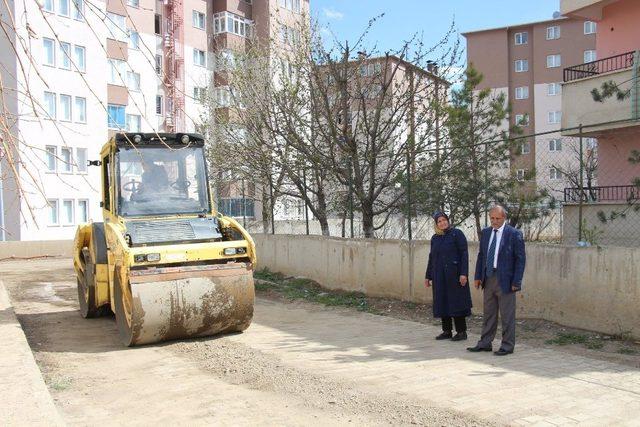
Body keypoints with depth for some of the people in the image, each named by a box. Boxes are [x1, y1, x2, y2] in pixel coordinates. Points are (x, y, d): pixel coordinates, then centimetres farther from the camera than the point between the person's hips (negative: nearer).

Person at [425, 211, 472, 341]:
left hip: (454, 273, -5)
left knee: (456, 301, -2)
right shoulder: (435, 238, 10)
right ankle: (447, 331, 17)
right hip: (439, 275, 6)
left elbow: (464, 254, -10)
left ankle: (461, 332, 7)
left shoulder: (457, 234, -5)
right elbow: (431, 258, 15)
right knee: (442, 302, 7)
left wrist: (464, 273, -18)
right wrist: (428, 276, 14)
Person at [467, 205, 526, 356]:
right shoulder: (485, 233, 9)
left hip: (505, 280, -6)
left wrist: (516, 282, -12)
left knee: (507, 315, 2)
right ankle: (485, 343, 22)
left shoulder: (514, 234, -8)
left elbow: (520, 259, -8)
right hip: (488, 279, 6)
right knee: (488, 313, 13)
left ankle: (507, 346, 13)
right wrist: (478, 276, 7)